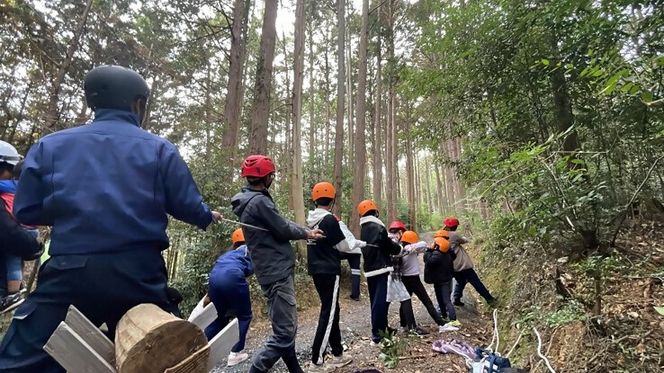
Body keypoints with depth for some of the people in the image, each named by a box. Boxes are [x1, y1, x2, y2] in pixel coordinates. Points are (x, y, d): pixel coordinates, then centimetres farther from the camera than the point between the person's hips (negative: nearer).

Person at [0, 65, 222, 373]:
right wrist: (207, 218, 22)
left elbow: (26, 211, 8)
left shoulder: (49, 145, 6)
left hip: (69, 272, 1)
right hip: (139, 273, 0)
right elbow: (187, 207, 0)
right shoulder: (159, 148, 1)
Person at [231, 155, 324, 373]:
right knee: (284, 333, -5)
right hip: (277, 273, -11)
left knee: (287, 327, 19)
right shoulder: (259, 201, -18)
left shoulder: (251, 200, 14)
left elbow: (281, 223, 17)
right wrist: (306, 233, 5)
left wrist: (307, 231, 11)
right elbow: (283, 229, -14)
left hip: (276, 271, 11)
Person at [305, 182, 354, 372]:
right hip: (329, 272, -8)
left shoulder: (311, 220, 7)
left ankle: (337, 354, 28)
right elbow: (343, 247, -10)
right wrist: (352, 244, 9)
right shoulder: (329, 219, -16)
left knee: (331, 312, 17)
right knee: (328, 315, 0)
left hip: (316, 271, 8)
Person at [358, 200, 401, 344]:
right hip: (381, 269, -8)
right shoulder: (378, 228, -14)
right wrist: (398, 246, 12)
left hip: (369, 270, 8)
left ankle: (382, 328, 28)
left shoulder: (363, 230, 11)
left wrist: (391, 240, 18)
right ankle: (377, 333, -2)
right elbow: (392, 248, -8)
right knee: (381, 302, -4)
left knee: (375, 301, 15)